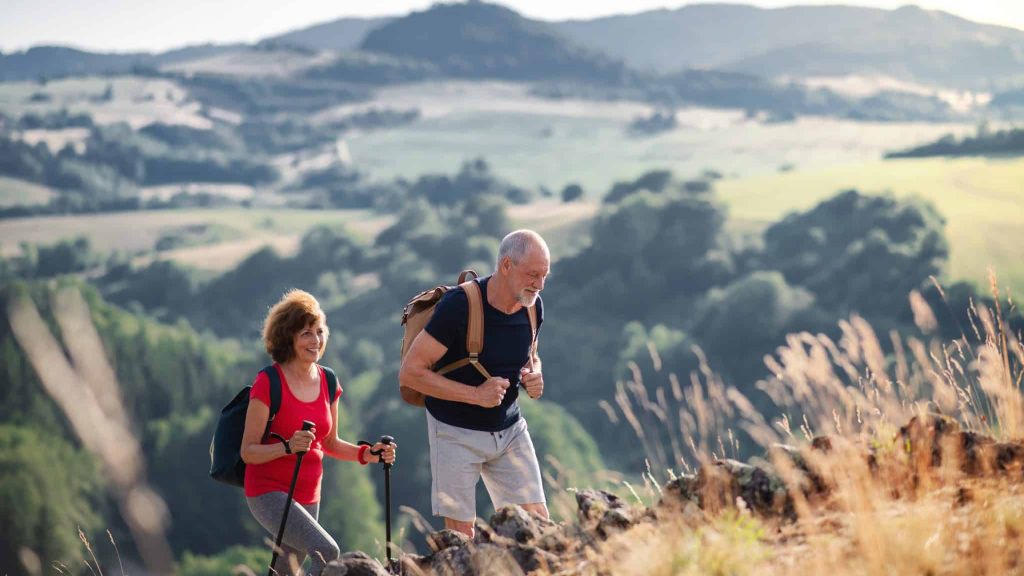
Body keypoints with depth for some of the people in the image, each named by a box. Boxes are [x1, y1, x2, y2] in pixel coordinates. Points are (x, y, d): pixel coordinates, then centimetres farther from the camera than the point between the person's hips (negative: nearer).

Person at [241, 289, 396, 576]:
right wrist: (288, 447, -32)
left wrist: (366, 454, -1)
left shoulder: (327, 382, 5)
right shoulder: (268, 383, -15)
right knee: (327, 551, -28)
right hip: (268, 492, -7)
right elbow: (248, 451, -15)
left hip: (308, 496, 7)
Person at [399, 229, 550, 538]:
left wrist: (534, 376, -6)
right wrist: (475, 394, -24)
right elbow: (410, 372, -19)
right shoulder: (459, 305, -21)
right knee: (461, 533, -3)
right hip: (457, 432, -5)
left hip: (510, 429, 5)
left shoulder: (533, 306, -2)